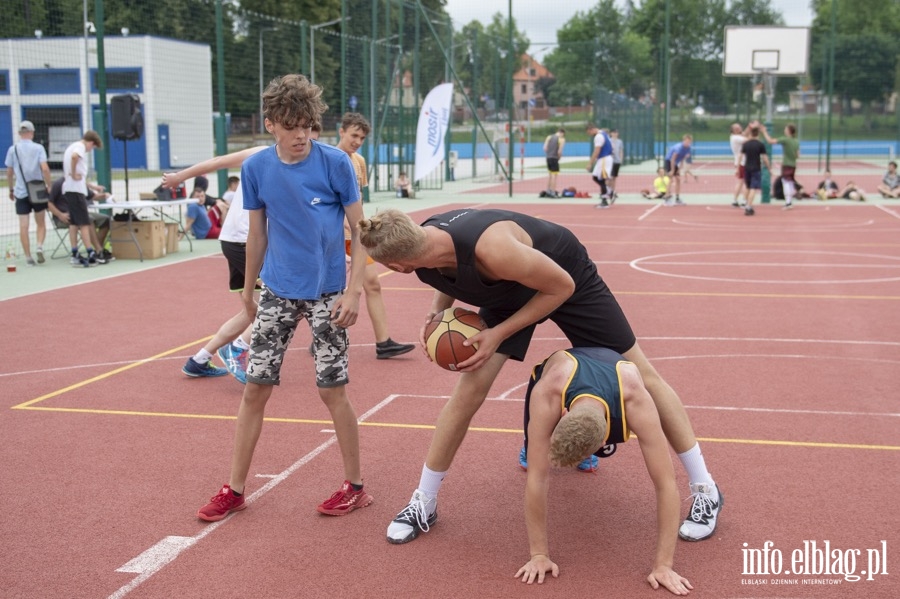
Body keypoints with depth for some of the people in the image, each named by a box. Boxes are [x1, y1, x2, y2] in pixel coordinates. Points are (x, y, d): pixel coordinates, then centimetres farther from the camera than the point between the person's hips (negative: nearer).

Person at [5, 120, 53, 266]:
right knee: (41, 223, 13)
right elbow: (45, 168, -14)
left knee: (23, 226, 2)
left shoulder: (13, 149, 2)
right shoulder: (38, 148, -4)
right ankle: (39, 246, -8)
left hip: (20, 192, 1)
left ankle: (28, 257, 1)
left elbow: (9, 172, 5)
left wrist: (11, 189, 16)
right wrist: (49, 186, -5)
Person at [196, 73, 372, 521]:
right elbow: (257, 233, 10)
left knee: (332, 390, 1)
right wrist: (248, 289, 17)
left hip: (326, 292, -3)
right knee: (255, 388, 5)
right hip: (277, 291, 3)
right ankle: (235, 489, 17)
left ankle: (354, 485, 18)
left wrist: (353, 291, -14)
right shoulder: (256, 169, -2)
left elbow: (359, 230, -7)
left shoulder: (335, 163, -11)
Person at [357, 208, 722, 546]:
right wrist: (437, 309, -16)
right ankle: (423, 504, 10)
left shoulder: (490, 248, -45)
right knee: (466, 393, -5)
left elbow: (561, 286, -29)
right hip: (508, 291, 5)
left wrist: (499, 334, -28)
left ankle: (705, 491, 16)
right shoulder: (422, 247, -23)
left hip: (569, 280, -5)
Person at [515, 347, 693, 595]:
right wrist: (539, 555, -41)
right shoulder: (547, 392, -50)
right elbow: (537, 477, -45)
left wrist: (663, 564, -43)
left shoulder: (635, 400, -48)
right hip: (559, 387, 0)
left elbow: (666, 483, -44)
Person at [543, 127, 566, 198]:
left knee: (549, 174, 18)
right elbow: (559, 151, -13)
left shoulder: (549, 137, 10)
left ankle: (548, 191, 23)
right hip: (554, 158, -6)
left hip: (548, 158, 6)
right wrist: (559, 157, 4)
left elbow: (545, 148, 2)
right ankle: (553, 193, -4)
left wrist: (548, 154, 13)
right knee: (554, 175, -2)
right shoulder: (562, 139, -4)